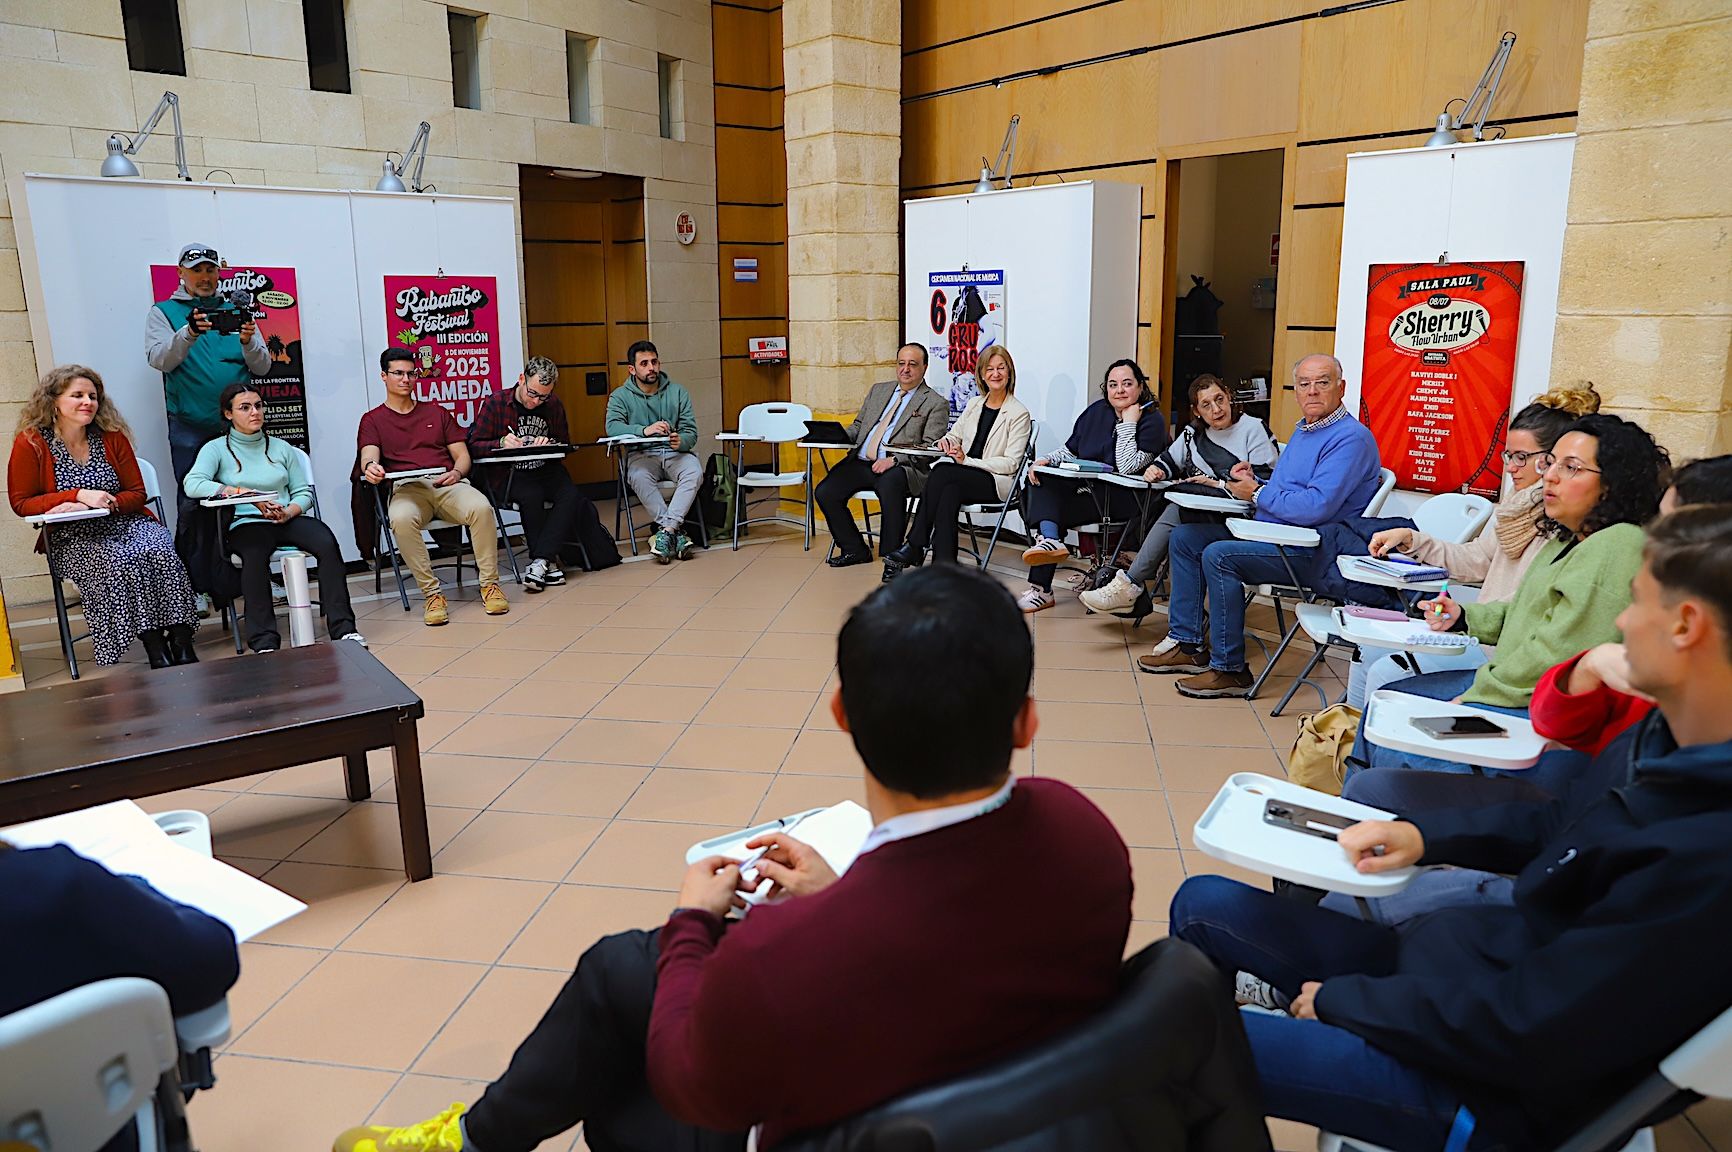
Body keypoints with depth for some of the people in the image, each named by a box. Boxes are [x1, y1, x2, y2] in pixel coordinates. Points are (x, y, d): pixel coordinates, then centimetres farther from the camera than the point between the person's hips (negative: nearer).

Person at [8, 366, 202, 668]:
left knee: (159, 552, -31)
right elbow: (21, 502, 1)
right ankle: (157, 654, -34)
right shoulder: (30, 443, 0)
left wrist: (99, 504, -12)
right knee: (120, 562, -34)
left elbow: (137, 493, 9)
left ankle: (182, 648, -36)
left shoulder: (112, 436, 7)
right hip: (73, 538, -2)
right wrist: (80, 495, -12)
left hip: (127, 522, 2)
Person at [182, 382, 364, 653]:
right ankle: (265, 643, -41)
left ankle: (343, 629, -31)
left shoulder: (281, 448, 19)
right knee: (255, 555, -38)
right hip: (246, 524, -3)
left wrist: (289, 512, -9)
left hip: (287, 520, 3)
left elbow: (303, 491, 15)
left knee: (326, 542, -29)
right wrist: (246, 494, -20)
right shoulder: (216, 449, 8)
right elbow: (192, 484, -10)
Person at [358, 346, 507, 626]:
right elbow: (369, 455, -1)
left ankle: (489, 584, -21)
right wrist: (370, 467, -27)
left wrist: (457, 472, -5)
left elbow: (462, 454, 19)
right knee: (401, 519, -39)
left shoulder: (437, 412, 26)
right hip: (407, 489, -1)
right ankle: (431, 593, -27)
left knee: (481, 508, -33)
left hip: (449, 485, 2)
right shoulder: (373, 420, 19)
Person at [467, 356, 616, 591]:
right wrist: (501, 443, -21)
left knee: (571, 496, -27)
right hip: (507, 475, -3)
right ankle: (549, 561, -24)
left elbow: (565, 444, 17)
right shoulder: (495, 403, -2)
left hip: (546, 471, 3)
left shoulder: (553, 405, 9)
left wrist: (550, 444, -7)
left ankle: (539, 562, -33)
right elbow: (474, 445, -1)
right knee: (532, 496, -35)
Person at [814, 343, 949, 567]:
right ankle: (855, 550, 2)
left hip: (899, 468, -6)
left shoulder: (936, 404, 4)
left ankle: (890, 556, -24)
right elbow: (858, 425, 26)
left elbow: (929, 448, -6)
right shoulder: (879, 390, 23)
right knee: (824, 492, -14)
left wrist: (894, 460, -20)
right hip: (861, 462, 6)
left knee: (890, 485, -39)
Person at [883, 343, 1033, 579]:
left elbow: (1011, 463, -9)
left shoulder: (1019, 413, -3)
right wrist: (947, 441, -1)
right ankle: (944, 566, -35)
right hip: (964, 475, 5)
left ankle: (914, 547, -26)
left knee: (942, 474, -30)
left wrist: (967, 460, -16)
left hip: (997, 481, -5)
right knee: (948, 493, -33)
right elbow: (956, 434, 26)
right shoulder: (974, 404, 17)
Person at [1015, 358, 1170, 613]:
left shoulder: (1152, 420, -8)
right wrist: (1046, 460, -3)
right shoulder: (1096, 411, 12)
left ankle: (1041, 589, -22)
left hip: (1123, 499, -7)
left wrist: (1128, 422, -17)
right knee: (1041, 479, -16)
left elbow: (1127, 468, -21)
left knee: (1057, 510, -26)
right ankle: (1050, 540, -33)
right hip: (1085, 487, 7)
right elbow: (1070, 451, 18)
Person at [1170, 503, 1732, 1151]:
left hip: (1488, 1088, -9)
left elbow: (1521, 1035, -26)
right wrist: (1425, 834, 3)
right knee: (1202, 904, 9)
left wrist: (1340, 999, -13)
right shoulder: (1670, 739, -4)